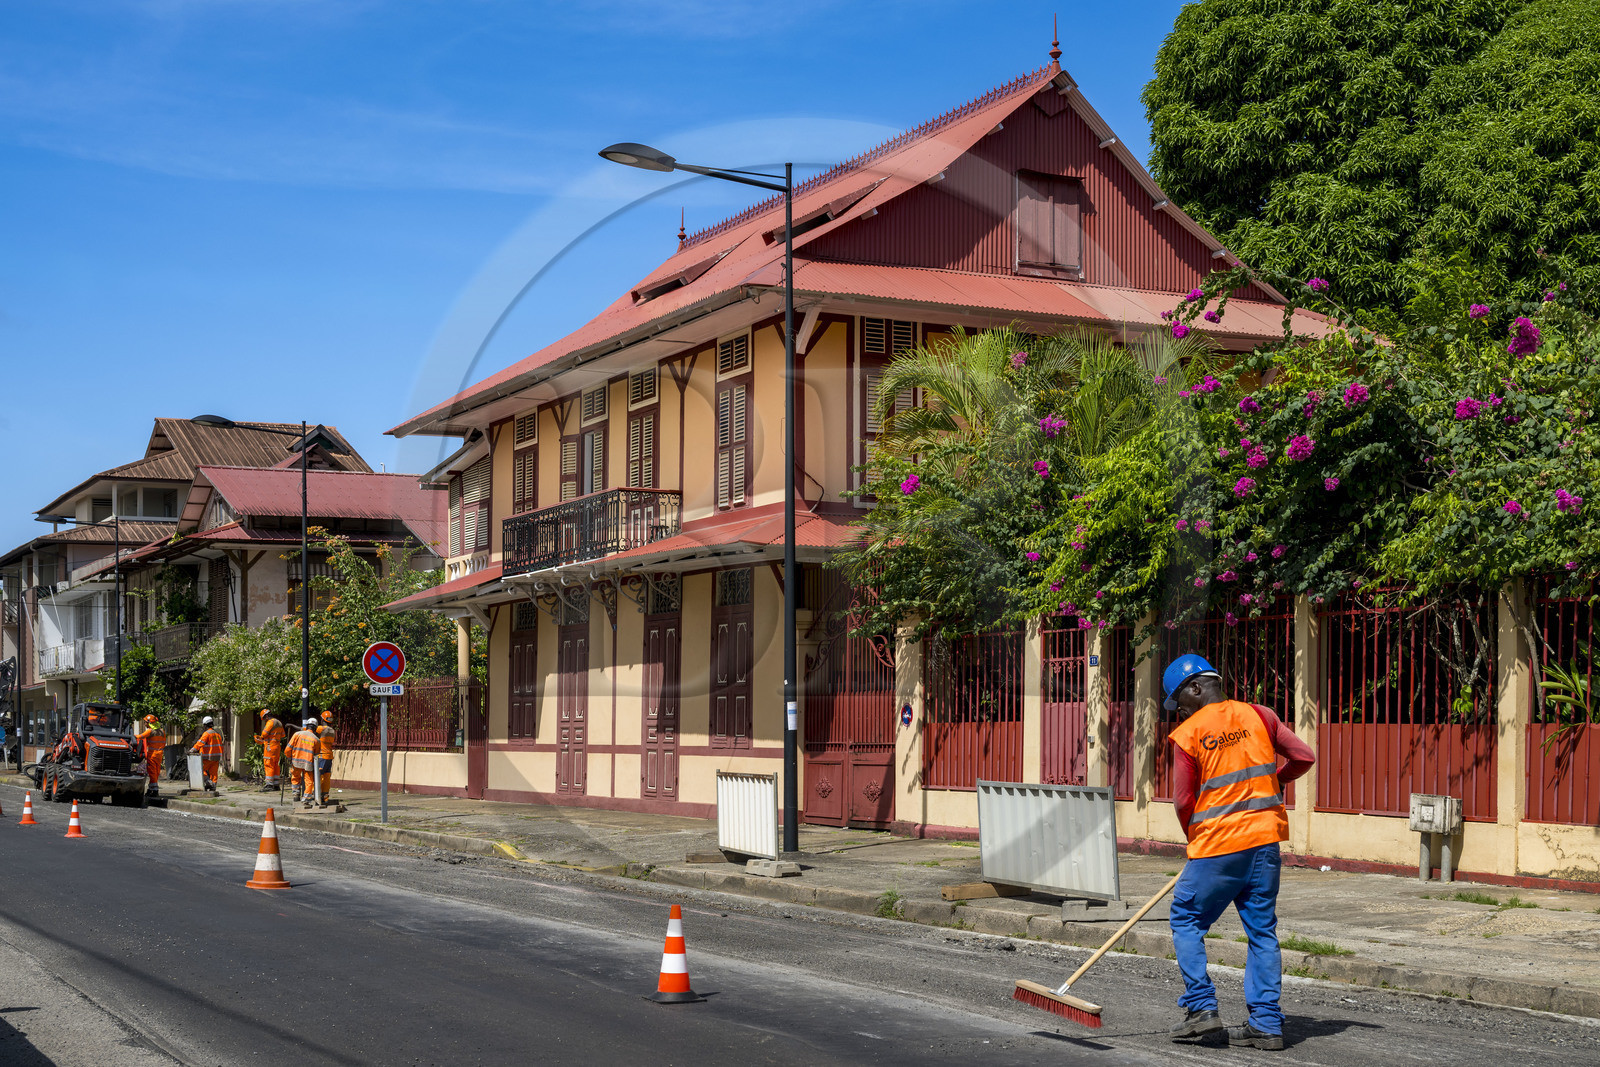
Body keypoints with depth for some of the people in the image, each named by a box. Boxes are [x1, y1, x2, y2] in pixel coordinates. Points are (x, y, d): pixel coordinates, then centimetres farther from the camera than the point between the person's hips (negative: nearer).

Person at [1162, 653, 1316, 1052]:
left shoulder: (1188, 734, -6)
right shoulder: (1257, 715, 6)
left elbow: (1184, 802, -4)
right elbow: (1304, 757, 5)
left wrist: (1194, 838, 14)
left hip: (1218, 844, -4)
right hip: (1266, 839, 5)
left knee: (1186, 920, 11)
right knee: (1262, 930, 9)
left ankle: (1201, 1006, 5)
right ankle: (1266, 1023, 9)